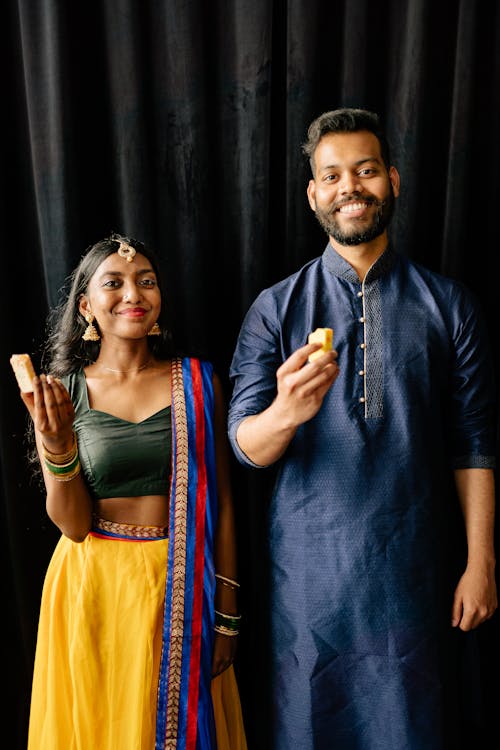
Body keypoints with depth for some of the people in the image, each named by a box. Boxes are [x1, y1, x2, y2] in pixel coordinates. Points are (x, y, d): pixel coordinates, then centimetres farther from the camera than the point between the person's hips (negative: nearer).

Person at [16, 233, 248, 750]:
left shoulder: (197, 381, -5)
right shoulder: (61, 393, -4)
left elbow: (222, 502, -3)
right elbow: (73, 524, -7)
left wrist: (227, 614, -2)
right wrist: (57, 450, -25)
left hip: (182, 587, 0)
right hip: (95, 586, 1)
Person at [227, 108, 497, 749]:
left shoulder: (448, 305, 0)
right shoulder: (275, 309, -2)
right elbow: (245, 445, -8)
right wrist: (285, 413, -30)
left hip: (414, 562, 1)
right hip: (310, 563, 0)